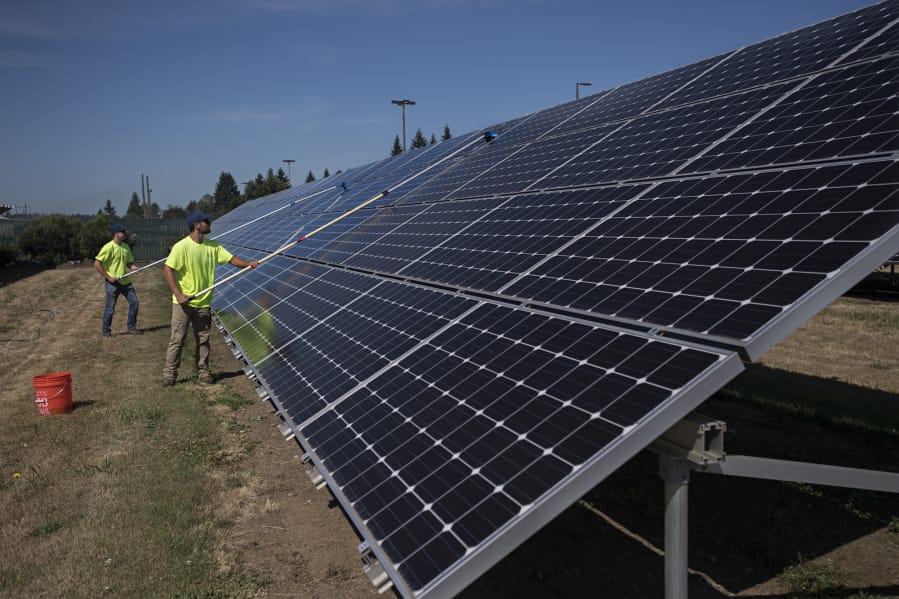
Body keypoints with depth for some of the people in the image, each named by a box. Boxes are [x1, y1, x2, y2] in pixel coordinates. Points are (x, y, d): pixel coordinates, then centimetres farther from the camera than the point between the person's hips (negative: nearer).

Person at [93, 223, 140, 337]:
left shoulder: (125, 247, 8)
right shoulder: (108, 247, -15)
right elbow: (97, 264, -18)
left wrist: (135, 268, -6)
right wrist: (108, 277, -16)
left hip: (125, 281, 7)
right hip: (113, 283, -7)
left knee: (134, 303, 8)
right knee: (110, 309, 2)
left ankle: (131, 328, 21)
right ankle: (106, 332, 16)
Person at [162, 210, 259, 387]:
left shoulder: (212, 246, 2)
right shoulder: (182, 246, -15)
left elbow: (231, 259, 1)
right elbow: (167, 270, -17)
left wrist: (248, 264, -20)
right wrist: (178, 294, -23)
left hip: (203, 302, 5)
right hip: (183, 302, -5)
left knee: (203, 339, 12)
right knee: (177, 340, 2)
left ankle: (203, 372, 23)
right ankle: (169, 374, 13)